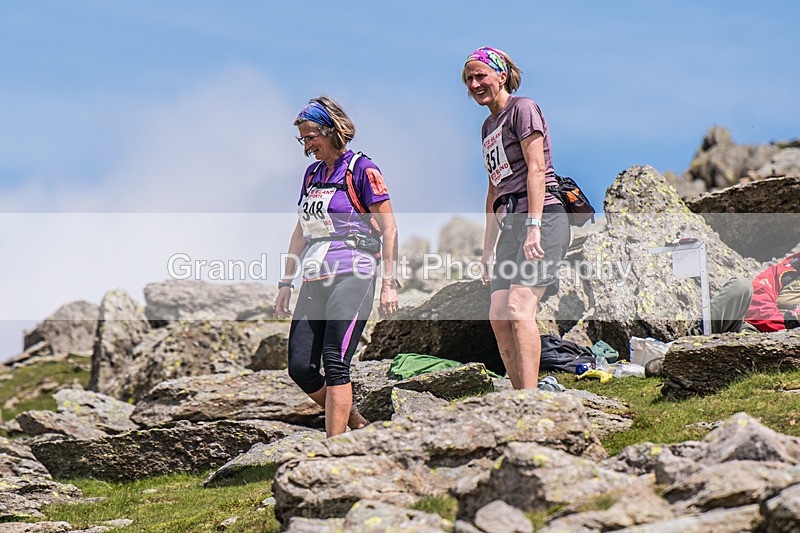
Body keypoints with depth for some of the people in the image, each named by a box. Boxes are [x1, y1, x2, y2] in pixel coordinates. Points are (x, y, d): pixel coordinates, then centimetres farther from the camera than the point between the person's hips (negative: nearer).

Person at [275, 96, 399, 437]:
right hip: (315, 280, 7)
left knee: (334, 362, -17)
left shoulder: (361, 169, -4)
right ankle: (358, 426, 16)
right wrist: (285, 283, 18)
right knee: (300, 367, -1)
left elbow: (389, 228, -6)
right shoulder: (312, 174, 17)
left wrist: (389, 283, -12)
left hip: (352, 276, -7)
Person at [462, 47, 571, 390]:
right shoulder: (489, 126, 24)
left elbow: (536, 168, -12)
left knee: (519, 308, -22)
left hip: (542, 219, -9)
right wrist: (488, 246, 23)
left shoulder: (522, 109, -1)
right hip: (512, 225, 9)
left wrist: (533, 227, -21)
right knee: (498, 317, -3)